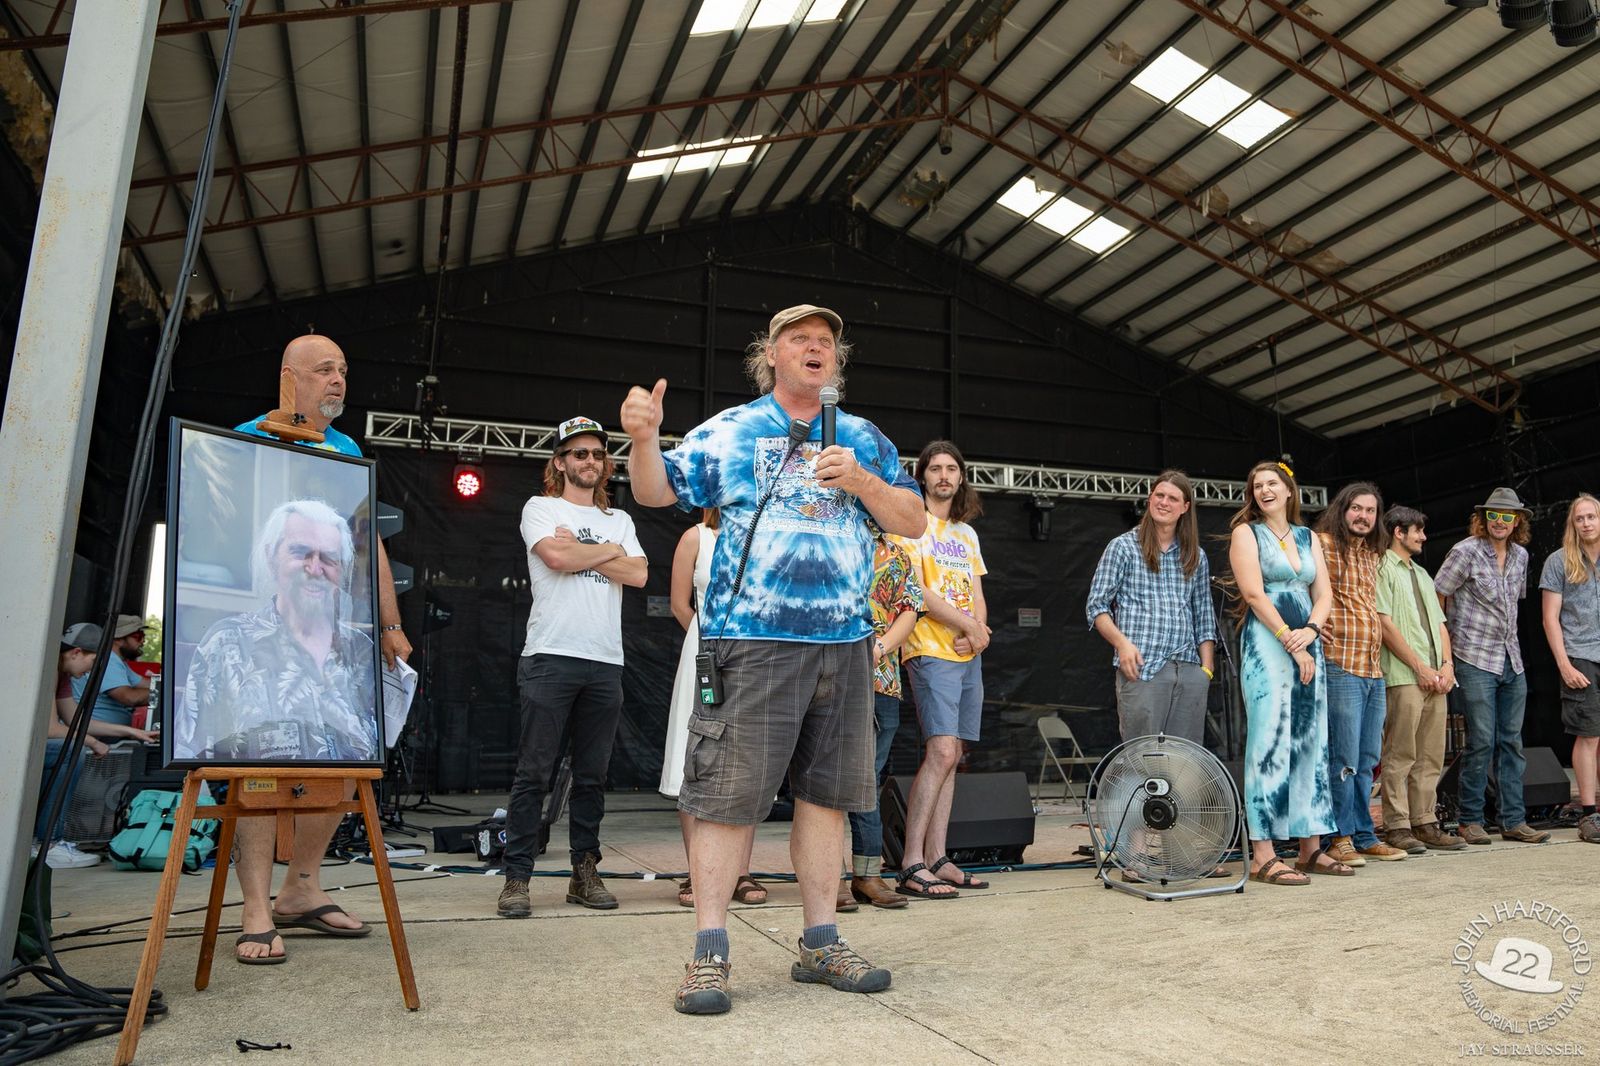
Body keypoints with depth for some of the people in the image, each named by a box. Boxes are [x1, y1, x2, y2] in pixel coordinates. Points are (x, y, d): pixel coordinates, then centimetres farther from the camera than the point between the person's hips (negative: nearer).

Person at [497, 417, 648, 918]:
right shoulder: (540, 508, 8)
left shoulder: (620, 520, 20)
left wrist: (577, 549, -2)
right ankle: (517, 877, 3)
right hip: (551, 656, -4)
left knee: (592, 775, 8)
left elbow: (638, 574, 4)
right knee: (534, 773, -4)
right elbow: (556, 558, -12)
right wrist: (609, 550, 2)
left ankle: (585, 872, 17)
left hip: (605, 661, 4)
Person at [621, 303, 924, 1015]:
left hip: (845, 643, 4)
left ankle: (821, 943, 22)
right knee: (729, 795, -4)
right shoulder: (728, 431, 8)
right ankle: (709, 954, 8)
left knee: (825, 794, 10)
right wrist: (644, 439, -18)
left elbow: (912, 522, 13)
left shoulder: (865, 441, 16)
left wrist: (859, 480, -4)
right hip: (751, 642, -3)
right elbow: (657, 491, 3)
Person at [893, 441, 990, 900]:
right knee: (942, 752, -16)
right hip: (932, 652, -7)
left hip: (969, 655, 7)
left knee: (949, 756, 5)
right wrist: (969, 625, -9)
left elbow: (977, 596, 18)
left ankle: (937, 859, 8)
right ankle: (912, 865, -14)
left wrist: (980, 632, -3)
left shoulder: (967, 533, 21)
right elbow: (916, 591, -11)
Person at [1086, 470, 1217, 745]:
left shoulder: (1197, 557, 18)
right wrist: (1122, 643, -14)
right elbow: (1096, 606, 1)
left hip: (1190, 673, 4)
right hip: (1141, 670, -4)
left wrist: (1206, 668, 10)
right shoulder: (1123, 547, 5)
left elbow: (1204, 618, 19)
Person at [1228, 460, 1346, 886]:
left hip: (1307, 646, 6)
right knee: (1269, 744, -10)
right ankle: (1262, 857, -10)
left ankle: (1311, 847, 13)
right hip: (1266, 647, -6)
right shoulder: (1246, 532, 2)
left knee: (1311, 743, 6)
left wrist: (1309, 632, -9)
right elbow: (1254, 593, -9)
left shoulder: (1308, 537, 17)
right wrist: (1289, 640, -13)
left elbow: (1324, 595, 10)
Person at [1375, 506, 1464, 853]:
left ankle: (1425, 824, 13)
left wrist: (1447, 664, 4)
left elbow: (1440, 623, 21)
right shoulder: (1382, 568, -1)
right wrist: (1420, 667, -12)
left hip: (1435, 679, 8)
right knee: (1400, 755, -7)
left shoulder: (1421, 573, 25)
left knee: (1430, 757, 8)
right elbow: (1385, 625, -10)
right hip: (1402, 677, -8)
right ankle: (1397, 827, -3)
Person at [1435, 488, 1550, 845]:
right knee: (1481, 742, -5)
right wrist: (1447, 641, -5)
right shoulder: (1466, 552, -9)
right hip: (1475, 660, -6)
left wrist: (1505, 637, 17)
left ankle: (1514, 821, 15)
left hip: (1512, 661, 6)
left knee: (1511, 742, 8)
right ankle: (1471, 821, 6)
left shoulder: (1521, 555, 10)